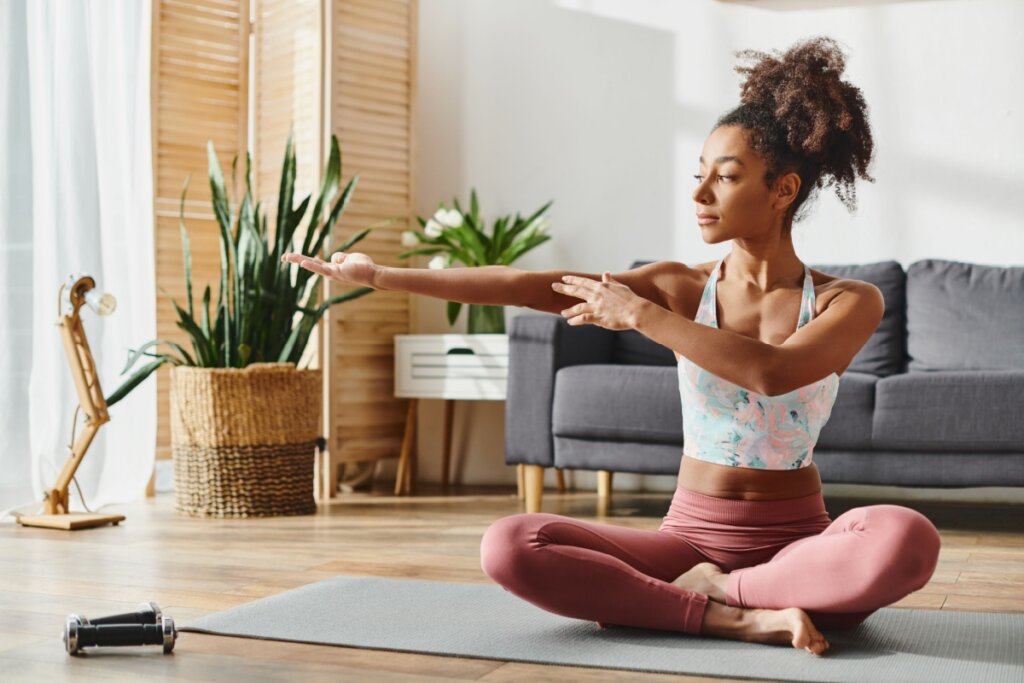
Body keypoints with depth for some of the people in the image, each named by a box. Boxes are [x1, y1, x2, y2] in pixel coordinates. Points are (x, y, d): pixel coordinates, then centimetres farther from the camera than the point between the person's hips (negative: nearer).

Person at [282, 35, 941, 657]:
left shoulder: (850, 303, -4)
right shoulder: (682, 287, 2)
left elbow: (772, 374, -27)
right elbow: (532, 285, -8)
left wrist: (641, 315, -20)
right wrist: (382, 276, -14)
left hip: (797, 542, -1)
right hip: (690, 536, 2)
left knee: (906, 538, -35)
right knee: (509, 546, -22)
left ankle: (713, 591, -16)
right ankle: (739, 619, -23)